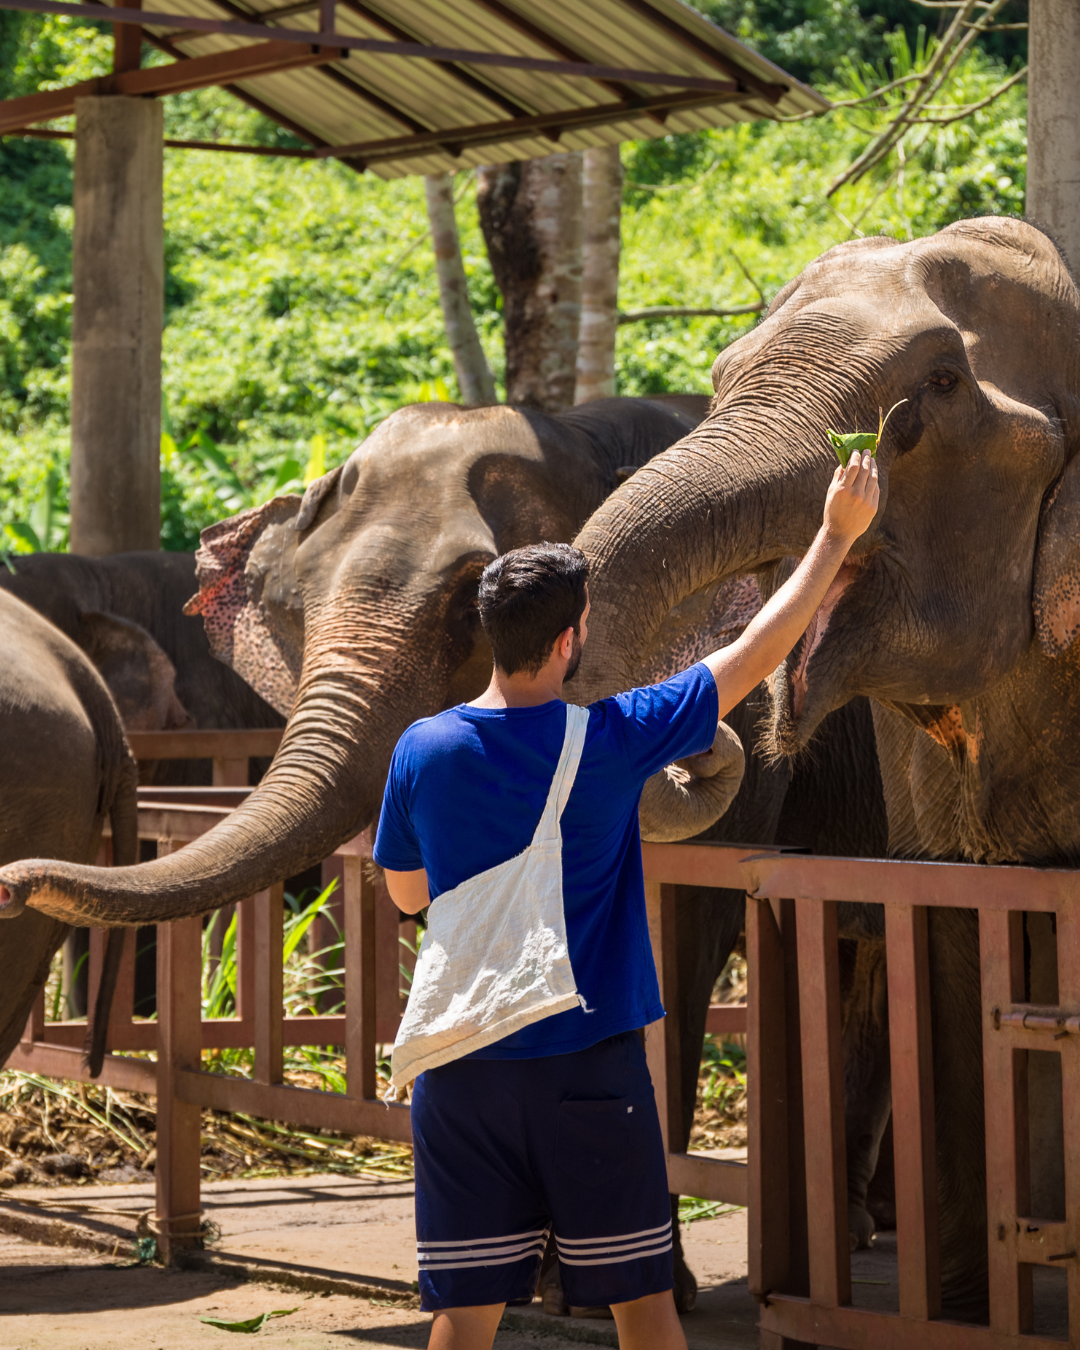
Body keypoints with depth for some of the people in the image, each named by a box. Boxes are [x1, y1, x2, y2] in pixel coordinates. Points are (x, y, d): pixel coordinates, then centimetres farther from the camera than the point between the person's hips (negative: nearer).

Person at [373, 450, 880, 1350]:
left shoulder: (423, 751, -2)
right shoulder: (609, 741, -9)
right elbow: (759, 652, 1)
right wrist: (839, 532, 11)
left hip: (461, 1071, 2)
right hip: (589, 1064, -2)